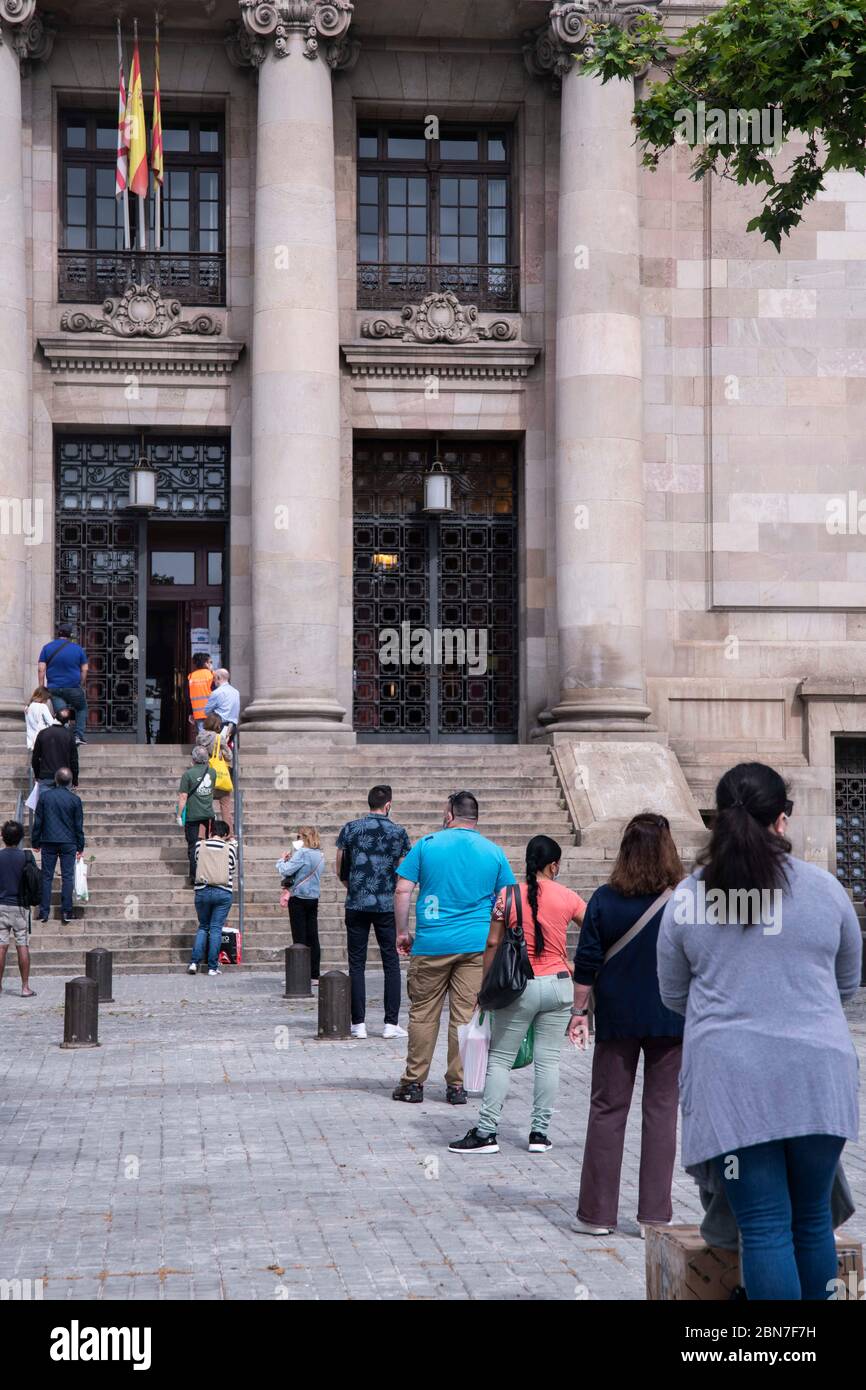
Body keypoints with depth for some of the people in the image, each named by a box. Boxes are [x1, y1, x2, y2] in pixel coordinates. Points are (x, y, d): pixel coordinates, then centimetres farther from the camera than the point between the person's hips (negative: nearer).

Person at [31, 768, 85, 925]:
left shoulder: (44, 796, -3)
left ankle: (44, 912, 4)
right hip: (69, 843, -1)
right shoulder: (75, 800, -5)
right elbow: (79, 825, 0)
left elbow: (38, 821, 1)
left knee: (46, 877, 6)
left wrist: (35, 842, 10)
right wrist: (80, 847, 9)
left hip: (48, 842, 1)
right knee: (67, 877, 3)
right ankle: (66, 913, 0)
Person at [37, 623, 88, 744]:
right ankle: (78, 735, 9)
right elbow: (84, 669, 4)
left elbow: (41, 669, -2)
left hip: (54, 688, 1)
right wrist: (82, 686, 14)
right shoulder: (78, 649, 2)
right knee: (82, 709, 18)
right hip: (73, 687, -1)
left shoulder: (47, 648, 3)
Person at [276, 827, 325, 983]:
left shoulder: (302, 854, -15)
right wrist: (290, 860, 6)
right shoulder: (319, 855, 10)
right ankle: (314, 975, 9)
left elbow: (286, 871, -21)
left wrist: (282, 860, -2)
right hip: (314, 898, 7)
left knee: (299, 938, -4)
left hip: (299, 899, -7)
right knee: (313, 937, 8)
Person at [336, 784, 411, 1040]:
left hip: (356, 904, 1)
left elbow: (339, 870, 6)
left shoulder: (350, 829, 1)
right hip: (387, 905, 0)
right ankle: (391, 1023, 2)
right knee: (391, 963, 6)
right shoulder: (399, 833, 1)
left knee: (357, 964, 6)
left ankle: (358, 1023, 4)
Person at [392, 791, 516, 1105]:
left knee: (423, 1014, 8)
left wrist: (402, 932, 6)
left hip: (432, 944, -1)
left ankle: (414, 1082, 12)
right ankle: (457, 1085, 8)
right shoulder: (494, 852, 5)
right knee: (465, 1015, 5)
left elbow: (402, 891, -2)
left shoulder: (427, 845, 1)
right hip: (476, 946, 1)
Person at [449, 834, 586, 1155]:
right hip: (557, 984, 2)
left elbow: (493, 943, -5)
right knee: (548, 1059, 7)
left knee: (500, 1059, 4)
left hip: (520, 987, -1)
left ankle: (486, 1132, 2)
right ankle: (540, 1132, 9)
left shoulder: (508, 896, -6)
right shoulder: (567, 897, -2)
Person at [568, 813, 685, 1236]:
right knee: (661, 1111, 7)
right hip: (670, 1021, 0)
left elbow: (587, 963, -3)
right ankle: (654, 1214, 8)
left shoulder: (605, 899, -5)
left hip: (617, 1019, 0)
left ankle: (597, 1213, 12)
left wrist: (579, 1012, 6)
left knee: (607, 1110, 8)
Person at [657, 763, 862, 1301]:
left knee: (765, 1227, 1)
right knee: (813, 1218, 13)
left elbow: (673, 995, 12)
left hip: (732, 1079, -1)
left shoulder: (687, 897, 1)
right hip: (816, 1074, 1)